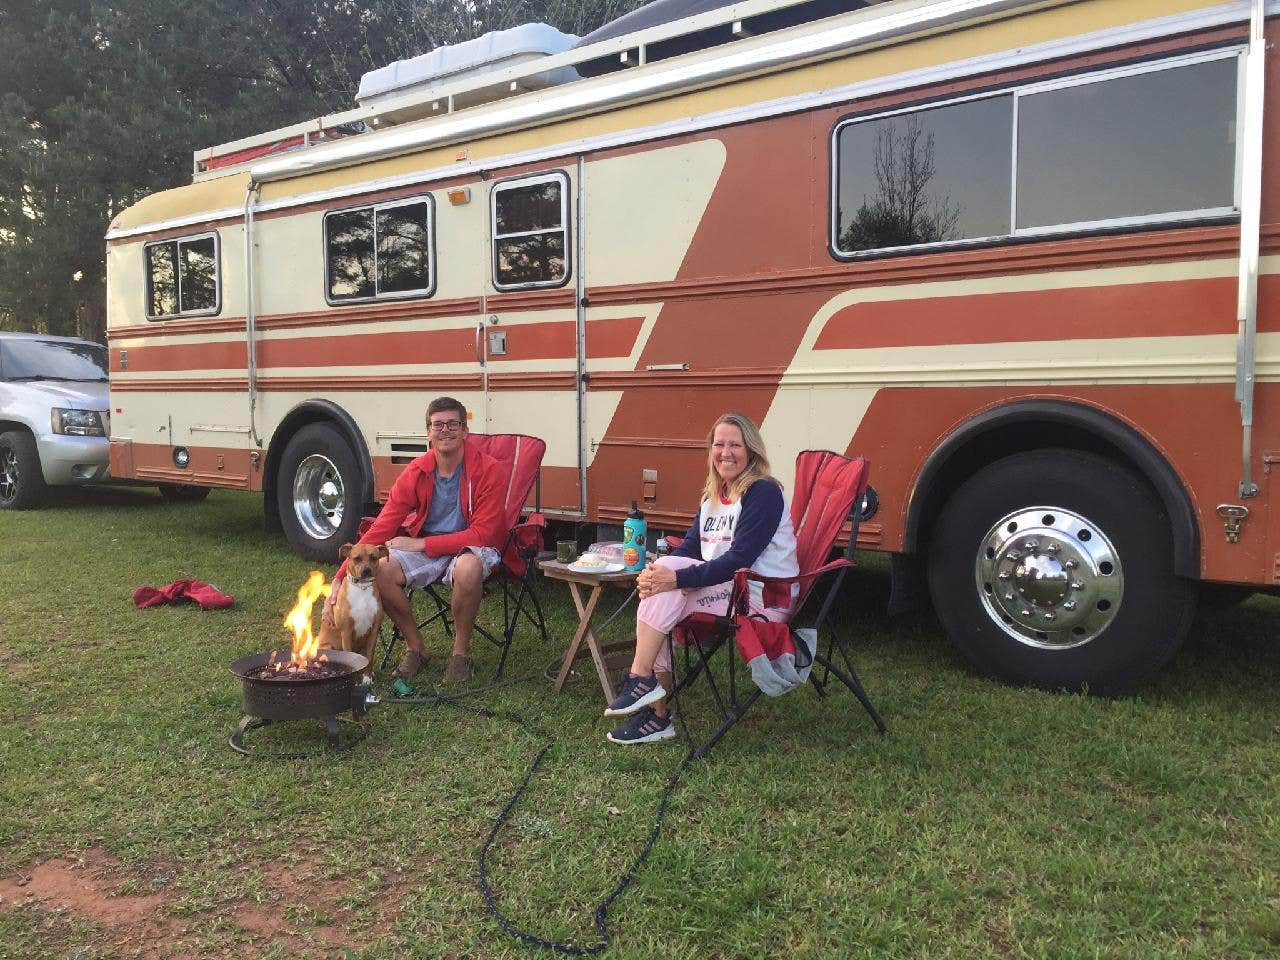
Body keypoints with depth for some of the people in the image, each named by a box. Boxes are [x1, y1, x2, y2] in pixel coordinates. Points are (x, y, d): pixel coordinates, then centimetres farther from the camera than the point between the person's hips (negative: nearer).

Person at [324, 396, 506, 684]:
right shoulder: (416, 473, -5)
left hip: (471, 548, -4)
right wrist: (340, 578, -16)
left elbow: (482, 533, -18)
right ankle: (415, 647, -1)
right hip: (426, 549, 4)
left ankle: (461, 651, -14)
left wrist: (421, 544, -21)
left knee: (468, 568, -40)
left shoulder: (486, 469, -15)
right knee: (378, 571, -24)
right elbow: (381, 528, -7)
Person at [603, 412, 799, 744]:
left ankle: (641, 679, -15)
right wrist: (655, 574, -14)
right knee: (659, 587, -15)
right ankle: (655, 716, -11)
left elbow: (739, 559, -22)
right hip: (725, 589, 8)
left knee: (669, 580, -23)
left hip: (764, 596, -8)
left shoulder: (764, 492, -12)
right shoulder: (714, 494, 13)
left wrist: (676, 578, -28)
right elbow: (689, 547, 7)